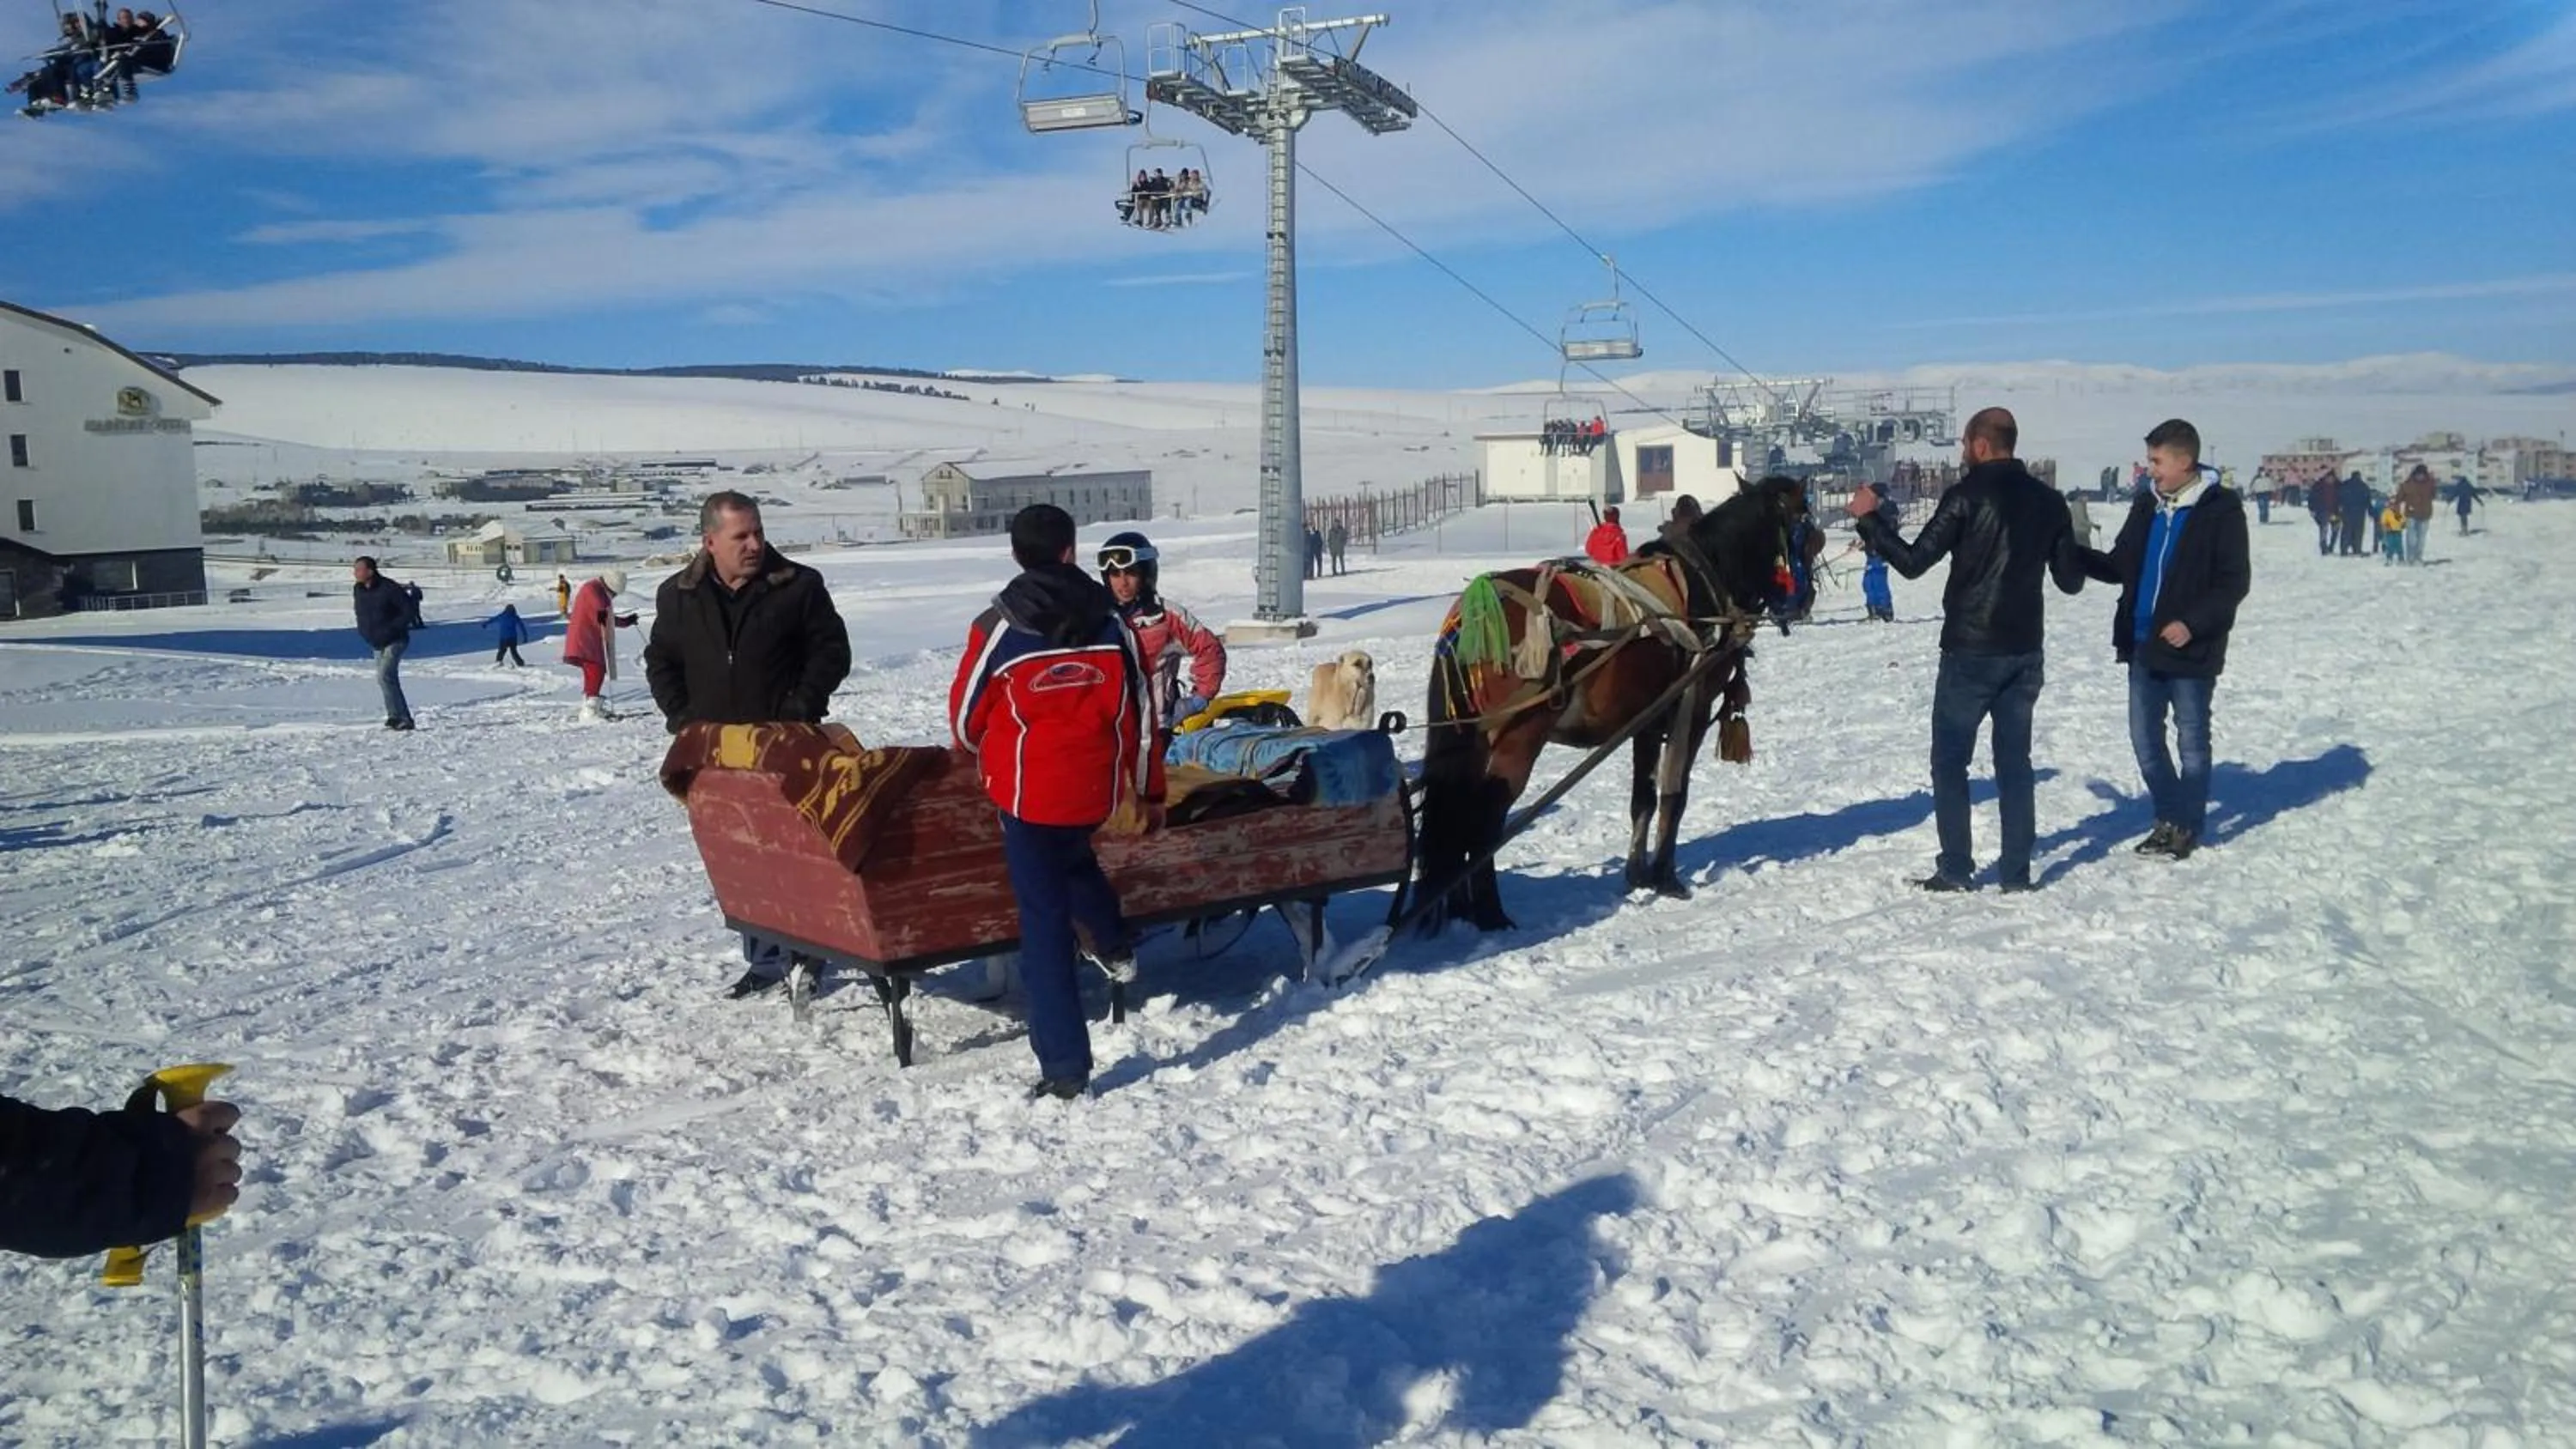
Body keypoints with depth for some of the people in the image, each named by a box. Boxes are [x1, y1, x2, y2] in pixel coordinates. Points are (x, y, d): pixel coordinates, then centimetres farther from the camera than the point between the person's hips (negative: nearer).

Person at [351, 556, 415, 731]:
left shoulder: (389, 588, -19)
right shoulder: (358, 590, 3)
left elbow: (409, 608, -17)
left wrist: (392, 628, -20)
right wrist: (363, 630, 8)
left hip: (394, 641, -8)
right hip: (376, 644, 8)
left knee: (384, 676, -20)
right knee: (389, 680, 11)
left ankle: (398, 716, -16)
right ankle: (403, 718, 18)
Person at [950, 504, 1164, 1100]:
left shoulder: (999, 626, -10)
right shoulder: (1111, 622, -2)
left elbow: (966, 714, 0)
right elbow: (1140, 713, 4)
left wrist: (981, 758, 23)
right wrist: (1149, 791, 15)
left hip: (1028, 790, -3)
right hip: (1096, 790, 3)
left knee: (1044, 922, 2)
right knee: (1072, 856, 37)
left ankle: (1065, 1067, 2)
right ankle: (1114, 945, 33)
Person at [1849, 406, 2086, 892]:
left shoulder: (1966, 496, -11)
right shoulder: (2048, 501, 5)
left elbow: (1913, 561, -13)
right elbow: (2071, 579, 9)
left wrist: (1869, 518, -3)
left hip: (1970, 651, -5)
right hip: (2025, 651, 5)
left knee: (1950, 760, 4)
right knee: (2015, 759, 11)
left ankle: (1956, 870, 3)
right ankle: (2017, 871, 11)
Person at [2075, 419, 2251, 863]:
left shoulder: (2221, 510, -10)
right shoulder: (2146, 506, 8)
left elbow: (2235, 581, -11)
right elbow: (2120, 566, 13)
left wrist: (2192, 623, -21)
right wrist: (2073, 556, -1)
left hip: (2190, 648, -6)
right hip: (2143, 644, 6)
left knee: (2191, 740, 6)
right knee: (2144, 737, 10)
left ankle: (2188, 826, 18)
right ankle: (2170, 818, 25)